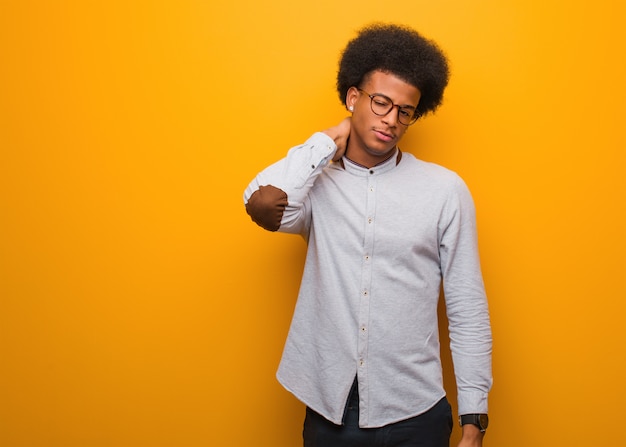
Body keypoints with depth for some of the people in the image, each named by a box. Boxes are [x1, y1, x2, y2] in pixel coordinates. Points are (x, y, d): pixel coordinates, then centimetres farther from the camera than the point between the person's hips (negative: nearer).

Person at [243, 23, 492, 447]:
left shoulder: (445, 190, -4)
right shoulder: (316, 183, -1)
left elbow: (468, 310, -1)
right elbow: (263, 205, -25)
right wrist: (329, 140, -11)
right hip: (329, 411, 1)